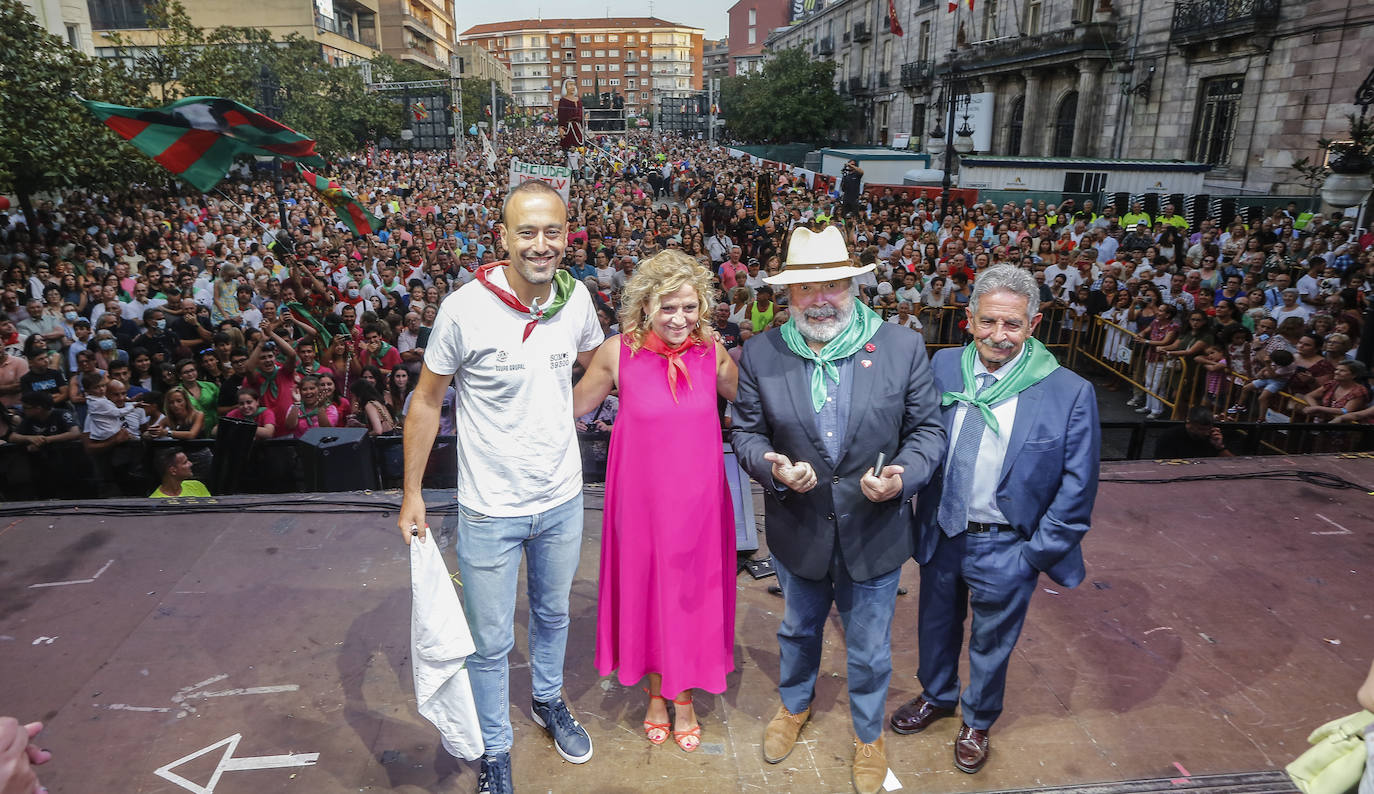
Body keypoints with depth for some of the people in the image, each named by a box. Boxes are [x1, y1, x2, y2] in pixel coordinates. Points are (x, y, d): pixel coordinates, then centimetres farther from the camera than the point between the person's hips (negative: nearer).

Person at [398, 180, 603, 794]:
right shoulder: (465, 308, -20)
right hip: (490, 509, -3)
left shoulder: (575, 297, -9)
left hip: (562, 498, 4)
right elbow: (427, 400, -8)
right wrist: (411, 494, -5)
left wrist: (560, 416, 6)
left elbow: (595, 362, 14)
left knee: (553, 612, 27)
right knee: (490, 643, 13)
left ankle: (549, 700, 54)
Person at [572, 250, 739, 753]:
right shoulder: (618, 353, -10)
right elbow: (576, 406, 4)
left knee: (692, 592, 14)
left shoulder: (712, 353, -6)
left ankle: (684, 695, 39)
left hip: (697, 498, 1)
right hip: (641, 497, -1)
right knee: (646, 589, 15)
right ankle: (656, 689, 41)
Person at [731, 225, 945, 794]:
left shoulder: (904, 347, -11)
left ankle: (868, 734, 49)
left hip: (875, 532, -1)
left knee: (869, 650, 19)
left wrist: (903, 475, -24)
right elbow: (746, 430, -2)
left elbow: (927, 430, -5)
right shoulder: (760, 354, -9)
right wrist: (773, 468, -22)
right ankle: (795, 705, 57)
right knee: (797, 629, 27)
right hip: (797, 529, 1)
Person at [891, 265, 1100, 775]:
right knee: (936, 626, 25)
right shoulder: (943, 368, -9)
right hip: (941, 536, 3)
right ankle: (937, 696, 53)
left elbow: (1077, 489, -11)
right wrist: (921, 524, -3)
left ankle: (977, 720, 48)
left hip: (1006, 550, -2)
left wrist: (1037, 552, -10)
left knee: (991, 643, 20)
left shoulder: (1069, 393, -17)